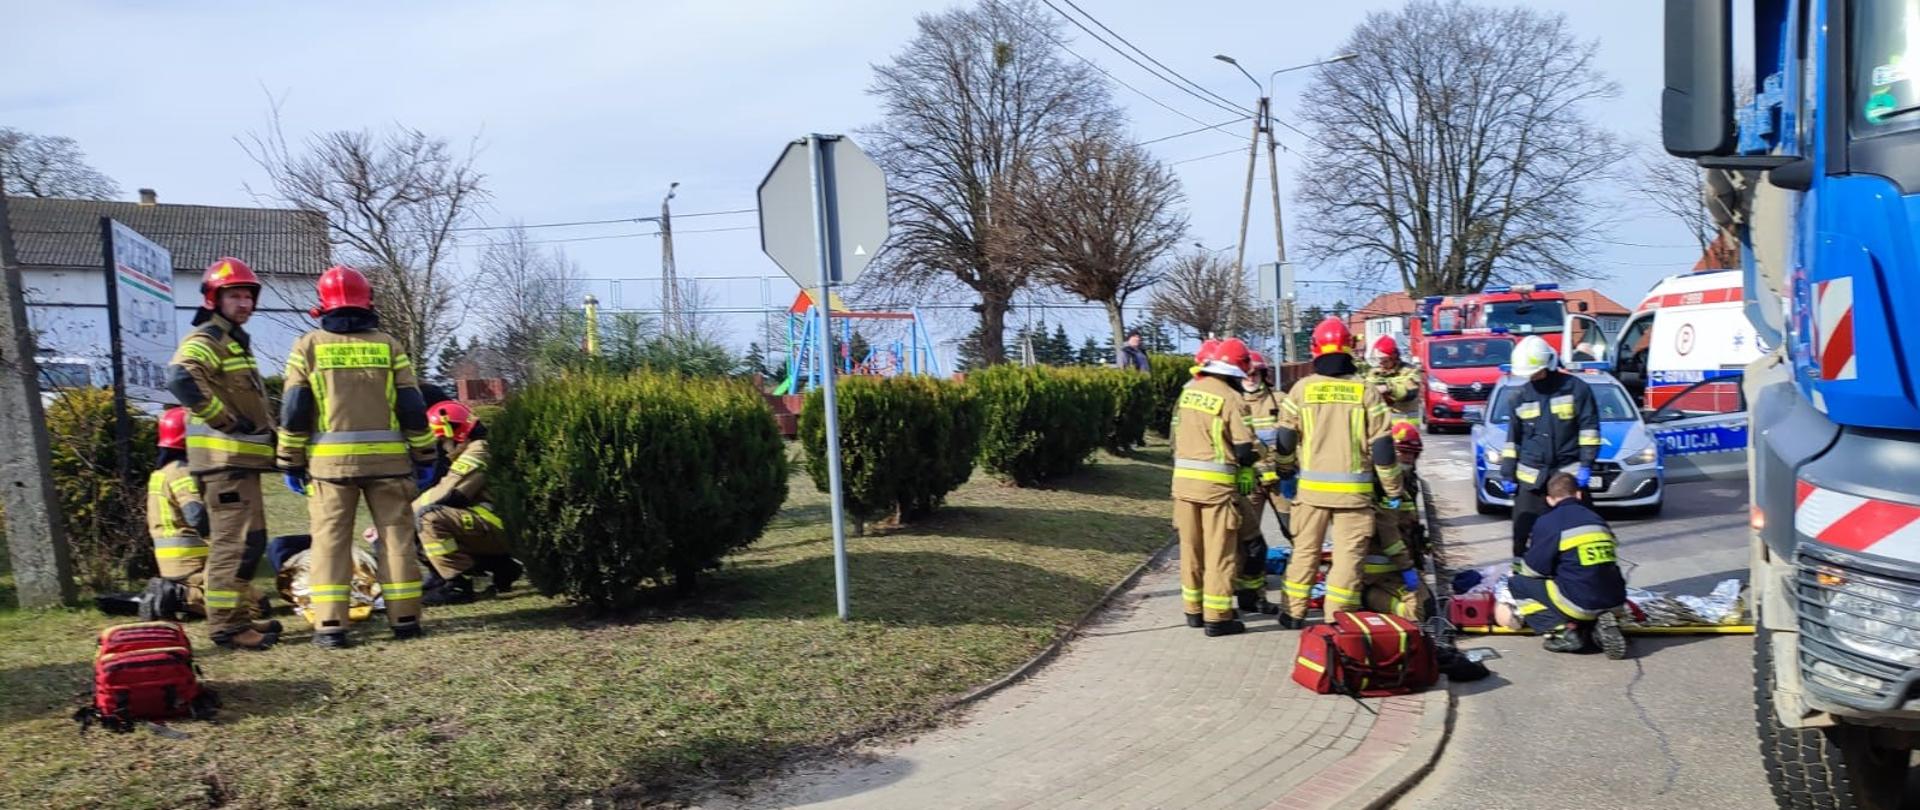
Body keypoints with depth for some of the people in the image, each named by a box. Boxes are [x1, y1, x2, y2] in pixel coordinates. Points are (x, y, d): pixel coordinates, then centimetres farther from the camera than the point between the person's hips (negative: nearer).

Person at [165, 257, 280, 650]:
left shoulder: (236, 340, 23)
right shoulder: (207, 339, -9)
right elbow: (180, 376, -29)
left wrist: (265, 431, 22)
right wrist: (225, 419, -23)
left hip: (242, 457, 11)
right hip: (223, 457, -11)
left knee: (250, 541, 16)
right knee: (234, 541, -12)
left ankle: (238, 617, 24)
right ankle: (226, 625, -9)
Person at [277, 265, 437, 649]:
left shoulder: (309, 346, 3)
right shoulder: (388, 345, 5)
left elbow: (294, 411, 2)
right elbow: (412, 408, 4)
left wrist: (292, 462, 9)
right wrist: (424, 457, 10)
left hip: (331, 460, 0)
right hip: (387, 459, 1)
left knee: (331, 539, 3)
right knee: (396, 535, 7)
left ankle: (330, 624, -1)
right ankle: (405, 618, 8)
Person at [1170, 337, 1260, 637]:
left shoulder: (1188, 391, 7)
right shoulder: (1232, 399, -12)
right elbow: (1244, 451, -10)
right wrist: (1252, 458, 11)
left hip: (1182, 478, 6)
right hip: (1216, 483, -6)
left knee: (1190, 547, 15)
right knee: (1219, 551, 2)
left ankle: (1193, 609, 24)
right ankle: (1217, 617, 4)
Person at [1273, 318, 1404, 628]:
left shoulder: (1302, 389, -1)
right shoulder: (1366, 391, -3)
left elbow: (1285, 441, 4)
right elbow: (1382, 448, -2)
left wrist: (1287, 469, 24)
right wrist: (1393, 490, 8)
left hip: (1312, 486, 2)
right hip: (1354, 490, -1)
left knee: (1305, 550, 14)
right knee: (1348, 554, 3)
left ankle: (1295, 612, 22)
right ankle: (1337, 620, 2)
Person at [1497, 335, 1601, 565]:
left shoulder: (1575, 388, -2)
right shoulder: (1519, 397, 8)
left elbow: (1589, 427, -1)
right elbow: (1512, 439, 13)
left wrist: (1586, 464, -8)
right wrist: (1507, 474, 9)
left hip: (1569, 471, -3)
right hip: (1531, 476, 3)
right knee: (1525, 529, 3)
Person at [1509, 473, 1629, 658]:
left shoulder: (1548, 522, -2)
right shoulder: (1597, 519, 16)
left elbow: (1532, 570, 1)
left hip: (1578, 602, -6)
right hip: (1614, 602, 6)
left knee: (1517, 584, 12)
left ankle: (1562, 630, -3)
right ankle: (1598, 624, 6)